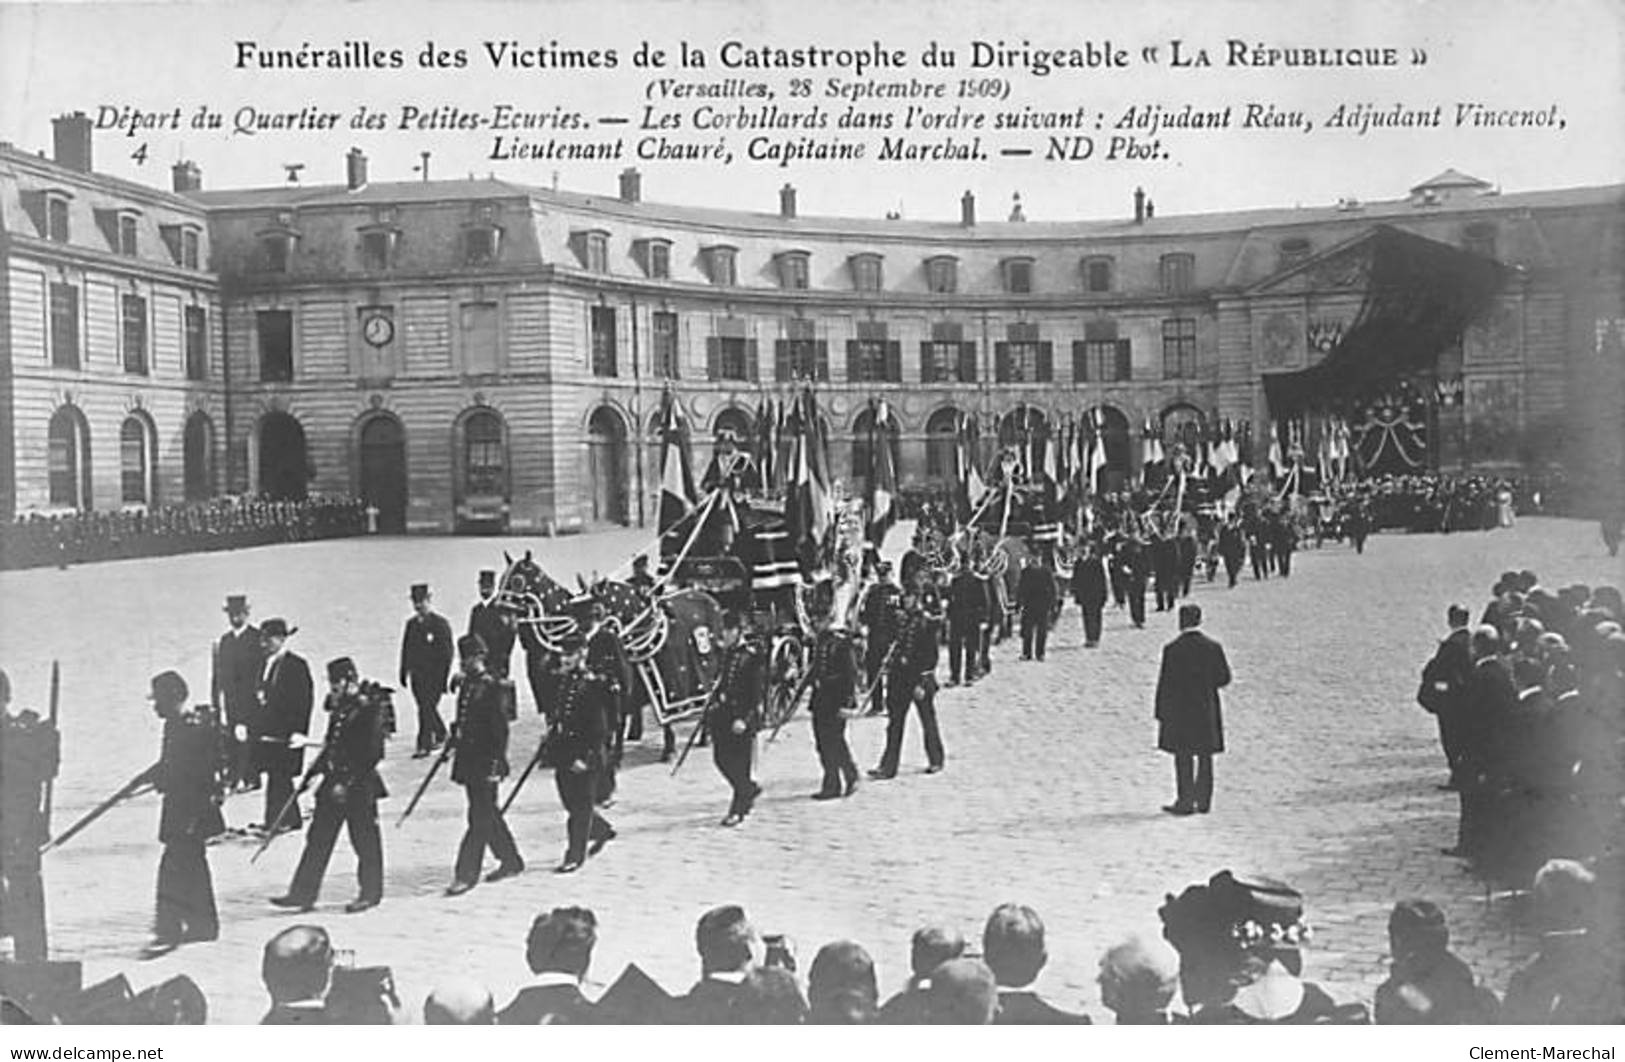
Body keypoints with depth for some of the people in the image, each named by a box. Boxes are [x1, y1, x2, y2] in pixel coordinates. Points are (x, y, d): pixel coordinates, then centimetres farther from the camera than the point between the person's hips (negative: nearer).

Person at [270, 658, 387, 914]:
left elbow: (372, 753, -20)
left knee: (364, 840, 3)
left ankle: (370, 893, 17)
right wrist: (315, 770, 13)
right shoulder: (338, 708, 11)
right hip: (334, 782, 8)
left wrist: (347, 782, -21)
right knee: (318, 838, 8)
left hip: (359, 785, -8)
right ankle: (303, 893, 13)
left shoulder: (369, 709, -15)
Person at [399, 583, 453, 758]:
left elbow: (447, 653, -9)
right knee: (427, 707, 14)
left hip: (433, 676, -6)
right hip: (416, 674, 6)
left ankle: (424, 745, -7)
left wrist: (443, 678, -12)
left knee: (426, 708, -10)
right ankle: (441, 736, 32)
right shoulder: (411, 623, 10)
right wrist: (403, 673, 12)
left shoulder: (440, 624, -8)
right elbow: (405, 649, 16)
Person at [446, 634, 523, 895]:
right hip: (467, 760, 9)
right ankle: (510, 861, 30)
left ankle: (467, 874, -2)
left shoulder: (494, 688, -14)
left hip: (486, 762, -9)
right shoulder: (466, 685, 10)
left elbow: (500, 729, -15)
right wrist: (454, 741, 17)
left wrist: (496, 764, -17)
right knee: (488, 815, 17)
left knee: (480, 818, -5)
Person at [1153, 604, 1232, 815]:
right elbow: (1224, 678, 2)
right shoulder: (1213, 647, -2)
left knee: (1183, 758, 4)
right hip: (1207, 710, 3)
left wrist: (1161, 712, -4)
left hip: (1179, 710, -3)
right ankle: (1203, 801, 16)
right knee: (1205, 757, 12)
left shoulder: (1172, 649, -11)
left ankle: (1185, 802, 3)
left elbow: (1166, 684, -10)